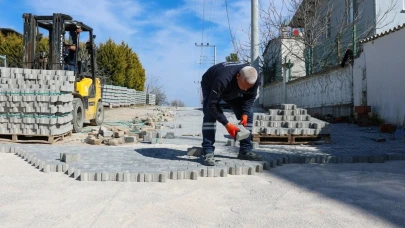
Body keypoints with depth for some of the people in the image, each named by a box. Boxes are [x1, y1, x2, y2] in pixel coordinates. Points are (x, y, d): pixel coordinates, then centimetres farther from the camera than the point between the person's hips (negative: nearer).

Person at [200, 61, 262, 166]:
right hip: (210, 85, -5)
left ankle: (245, 151, 3)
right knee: (210, 115, -28)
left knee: (248, 114, -6)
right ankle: (208, 153, -24)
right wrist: (227, 124, -44)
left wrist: (245, 113, -25)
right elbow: (212, 105, -42)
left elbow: (250, 97, -11)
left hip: (233, 91, 5)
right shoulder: (222, 79, -48)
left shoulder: (254, 79, -30)